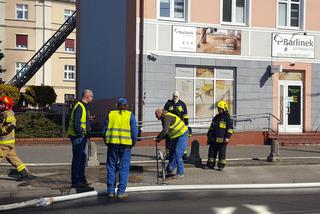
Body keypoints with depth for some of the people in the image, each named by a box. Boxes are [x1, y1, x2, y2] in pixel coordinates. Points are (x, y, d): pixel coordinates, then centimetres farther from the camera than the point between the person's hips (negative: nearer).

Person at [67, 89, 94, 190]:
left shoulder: (84, 106, 17)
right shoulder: (79, 107, -17)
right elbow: (76, 122, -23)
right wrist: (79, 133, -23)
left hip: (83, 136, 11)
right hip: (78, 136, -11)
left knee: (84, 157, 16)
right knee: (77, 158, -5)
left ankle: (82, 178, 27)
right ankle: (75, 181, 0)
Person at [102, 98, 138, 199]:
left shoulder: (110, 114, 8)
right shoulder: (130, 115, 2)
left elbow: (104, 130, 7)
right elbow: (134, 131, -3)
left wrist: (106, 142, 17)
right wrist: (133, 143, 10)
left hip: (112, 143, 2)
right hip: (125, 145, -2)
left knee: (111, 167, 11)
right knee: (124, 168, 4)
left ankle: (111, 191, 12)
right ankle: (121, 191, 4)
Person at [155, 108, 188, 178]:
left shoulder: (167, 117, -22)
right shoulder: (164, 118, 9)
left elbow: (165, 131, -30)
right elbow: (167, 132, 15)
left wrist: (158, 138, -17)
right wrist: (160, 138, 1)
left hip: (182, 135, -11)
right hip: (175, 136, 11)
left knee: (177, 154, -14)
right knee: (172, 153, 15)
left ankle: (180, 173, -7)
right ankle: (170, 171, 27)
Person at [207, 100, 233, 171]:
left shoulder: (227, 117, -5)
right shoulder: (216, 117, 16)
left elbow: (230, 128, -9)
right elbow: (211, 127, 23)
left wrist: (227, 137, -16)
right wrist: (209, 136, 20)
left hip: (222, 140, -6)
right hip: (214, 139, 7)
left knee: (222, 153, 0)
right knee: (212, 151, 9)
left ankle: (221, 166, 8)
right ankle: (210, 164, 18)